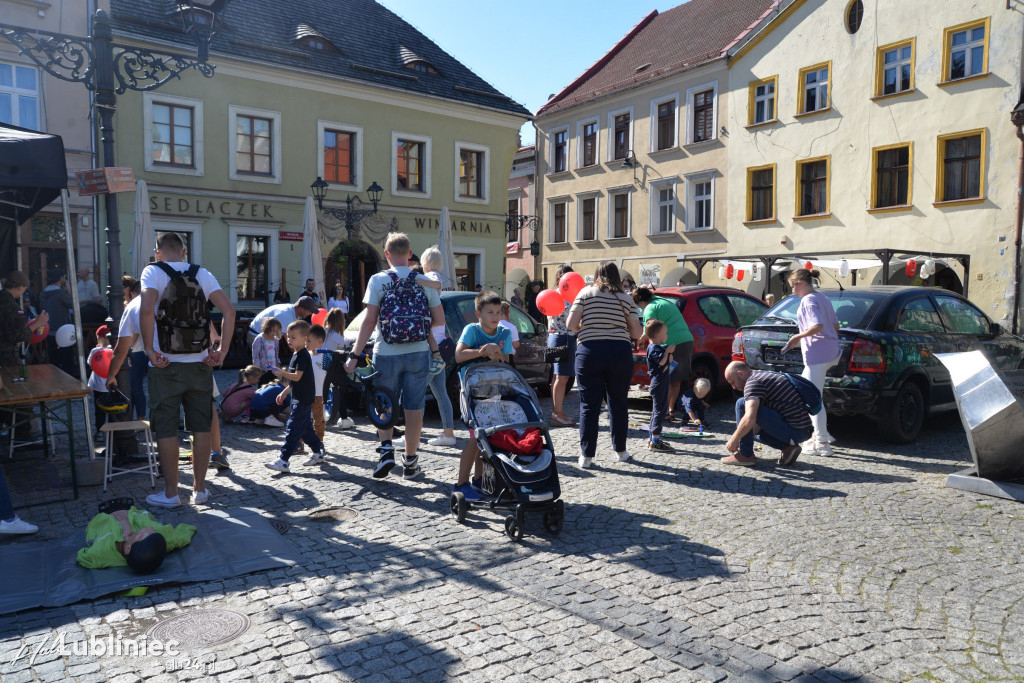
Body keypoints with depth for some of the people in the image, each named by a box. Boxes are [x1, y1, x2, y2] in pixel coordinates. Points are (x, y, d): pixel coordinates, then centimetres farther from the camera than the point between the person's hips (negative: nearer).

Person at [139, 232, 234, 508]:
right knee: (201, 427, 10)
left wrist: (149, 350, -13)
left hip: (166, 364, -3)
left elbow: (146, 310, -21)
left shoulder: (154, 271, -3)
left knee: (166, 428, 6)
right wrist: (222, 351, -4)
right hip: (200, 364, 3)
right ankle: (200, 488, 18)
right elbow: (229, 311, -6)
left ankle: (170, 493, 13)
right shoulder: (202, 274, 5)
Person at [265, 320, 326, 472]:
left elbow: (297, 377, -24)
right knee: (305, 428, 16)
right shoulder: (297, 354, 17)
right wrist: (284, 392, 23)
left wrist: (282, 373, -33)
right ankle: (318, 454, 26)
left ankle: (283, 460, -13)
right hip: (301, 398, 11)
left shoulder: (302, 355, -15)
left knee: (293, 428, -12)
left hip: (302, 399, -10)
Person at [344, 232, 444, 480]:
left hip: (386, 355, -1)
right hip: (418, 354, 2)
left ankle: (386, 449, -1)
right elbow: (439, 320, 3)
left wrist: (355, 355, -9)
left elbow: (369, 321, -11)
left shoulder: (378, 280, -6)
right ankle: (410, 462, 16)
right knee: (414, 408, 9)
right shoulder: (425, 282, 2)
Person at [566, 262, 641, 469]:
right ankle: (620, 451, 25)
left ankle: (587, 455, 4)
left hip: (589, 352, -1)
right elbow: (636, 333, 6)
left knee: (589, 405, 3)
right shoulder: (625, 299, 7)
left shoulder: (586, 293, 2)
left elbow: (571, 324, -4)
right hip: (620, 353, 2)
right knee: (618, 404, 14)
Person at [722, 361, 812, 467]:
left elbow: (749, 419, -26)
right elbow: (761, 419, 23)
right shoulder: (765, 375, 20)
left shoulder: (753, 382, -12)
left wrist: (733, 441, -11)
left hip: (793, 430, -10)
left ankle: (746, 455, -6)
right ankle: (788, 447, 10)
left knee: (742, 404, -12)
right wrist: (738, 439, 17)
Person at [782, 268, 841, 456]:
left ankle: (822, 443, 0)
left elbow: (818, 326, -26)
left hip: (818, 354, -10)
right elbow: (836, 326, 20)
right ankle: (820, 434, 22)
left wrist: (798, 337, -13)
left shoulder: (808, 300, -12)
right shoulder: (822, 298, 16)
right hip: (830, 351, 10)